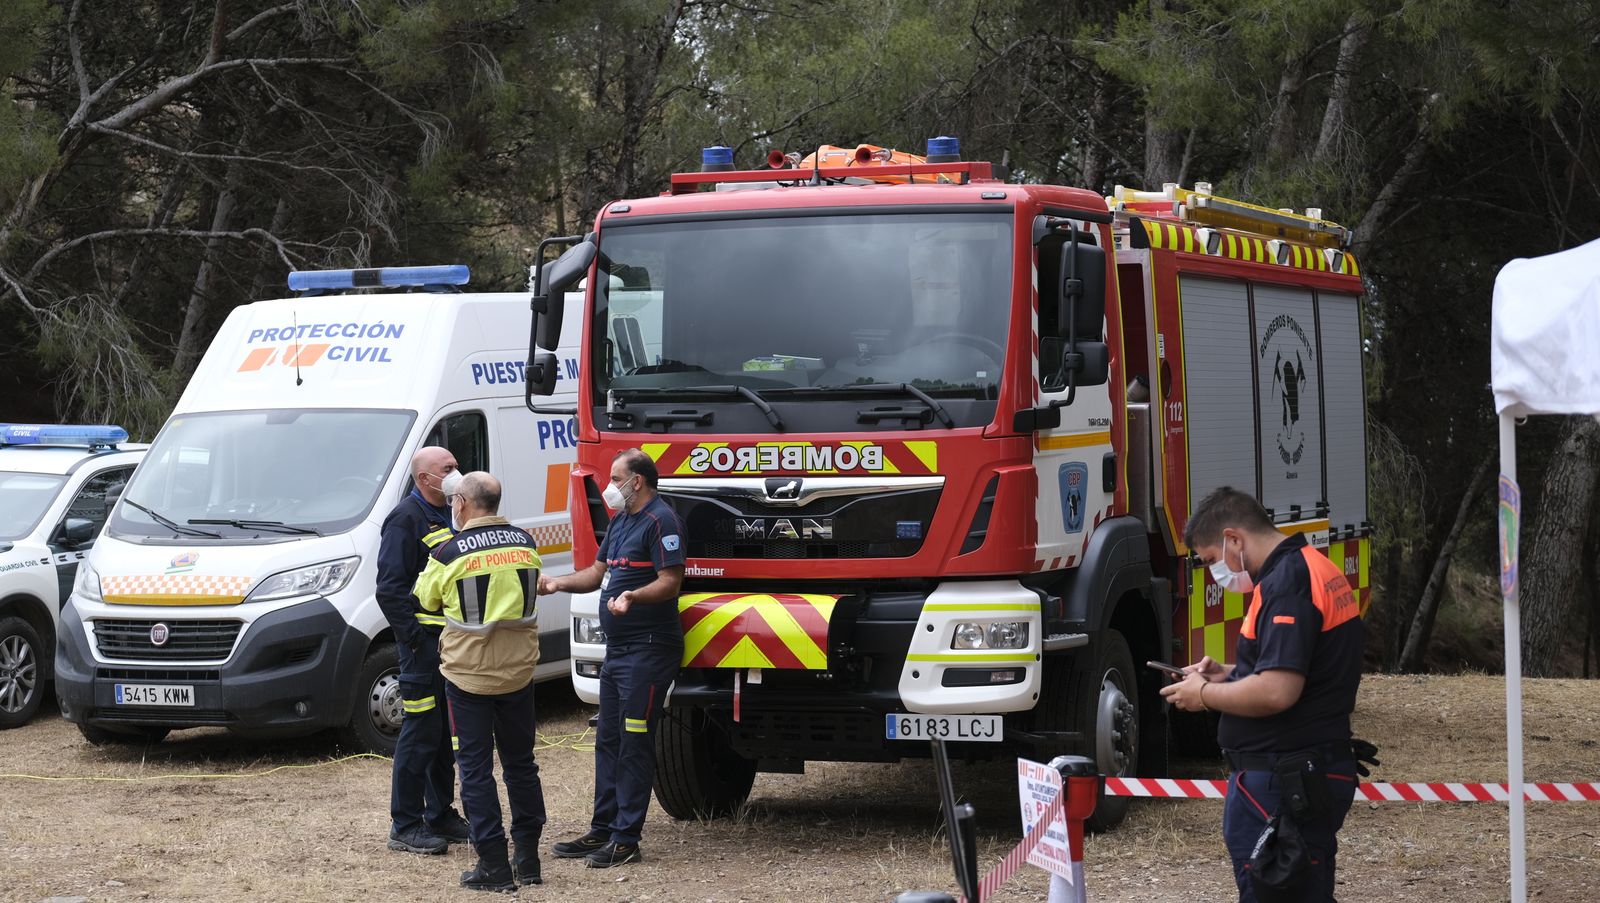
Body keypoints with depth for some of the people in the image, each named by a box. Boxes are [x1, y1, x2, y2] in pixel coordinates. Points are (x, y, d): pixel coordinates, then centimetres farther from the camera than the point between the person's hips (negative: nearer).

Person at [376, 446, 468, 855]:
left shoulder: (448, 517, 17)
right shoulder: (406, 519, -11)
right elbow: (390, 587, -16)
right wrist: (414, 635, -21)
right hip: (423, 641, -9)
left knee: (447, 733, 14)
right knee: (420, 733, -8)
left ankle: (440, 815, 23)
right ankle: (405, 826, -4)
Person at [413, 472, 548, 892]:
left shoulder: (449, 553, -15)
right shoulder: (525, 543, -1)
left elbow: (427, 600, 1)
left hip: (469, 675, -4)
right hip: (519, 669, 4)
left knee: (476, 767, 3)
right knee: (521, 763, 15)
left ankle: (494, 865, -1)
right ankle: (528, 859, 19)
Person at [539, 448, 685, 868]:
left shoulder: (661, 521, -13)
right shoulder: (620, 520, 18)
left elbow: (670, 581, -20)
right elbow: (599, 572, 24)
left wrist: (633, 596, -36)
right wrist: (558, 582, 8)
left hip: (648, 648, -10)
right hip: (618, 646, 10)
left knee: (634, 744, -8)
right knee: (608, 740, 13)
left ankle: (626, 840, -5)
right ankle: (602, 831, 20)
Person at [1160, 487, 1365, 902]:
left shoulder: (1285, 584, -18)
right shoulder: (1318, 570, 15)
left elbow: (1277, 693, -26)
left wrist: (1206, 694, -11)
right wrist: (1230, 675, 15)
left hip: (1279, 782, -11)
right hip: (1317, 773, 11)